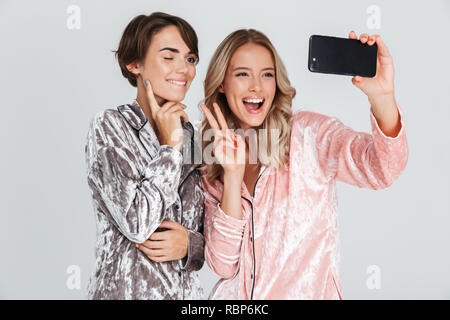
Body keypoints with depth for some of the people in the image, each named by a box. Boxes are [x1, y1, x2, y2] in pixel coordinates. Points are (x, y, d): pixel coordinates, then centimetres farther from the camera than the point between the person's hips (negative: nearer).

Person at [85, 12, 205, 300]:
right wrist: (169, 146, -16)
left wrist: (190, 244, -13)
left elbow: (212, 230, 7)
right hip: (123, 289, -4)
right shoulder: (109, 127, -11)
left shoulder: (192, 135, 2)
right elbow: (138, 223, -21)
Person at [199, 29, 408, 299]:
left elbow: (383, 169, -19)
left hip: (312, 292, -1)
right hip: (239, 295, 1)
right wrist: (232, 175, -14)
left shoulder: (309, 132, -4)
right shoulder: (211, 168, 3)